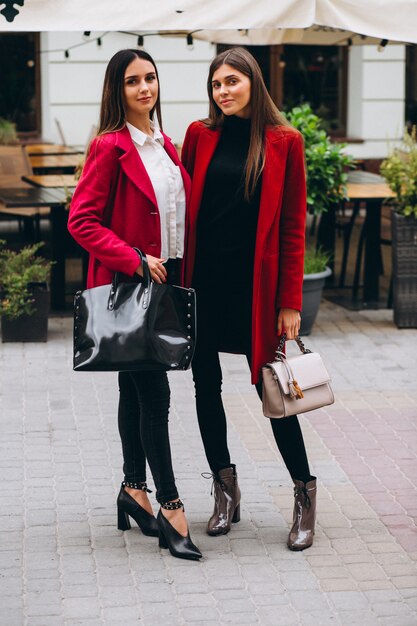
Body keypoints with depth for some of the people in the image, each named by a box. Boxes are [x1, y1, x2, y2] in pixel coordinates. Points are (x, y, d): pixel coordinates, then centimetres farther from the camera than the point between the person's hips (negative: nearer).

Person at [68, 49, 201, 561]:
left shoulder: (162, 145, 13)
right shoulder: (110, 147, -12)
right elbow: (81, 221, -15)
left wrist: (179, 272, 11)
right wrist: (134, 260, -20)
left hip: (164, 280, 8)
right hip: (128, 284, -8)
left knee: (136, 387, 14)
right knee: (153, 390, -9)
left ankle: (134, 489, 23)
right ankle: (170, 508, -6)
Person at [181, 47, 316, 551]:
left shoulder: (283, 142, -2)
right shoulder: (200, 136, 5)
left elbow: (293, 226, -2)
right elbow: (185, 209, 8)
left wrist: (290, 301, -5)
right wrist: (179, 282, 1)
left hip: (255, 280, -3)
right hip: (204, 277, 3)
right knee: (206, 385, 9)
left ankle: (304, 494, 13)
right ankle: (225, 491, 23)